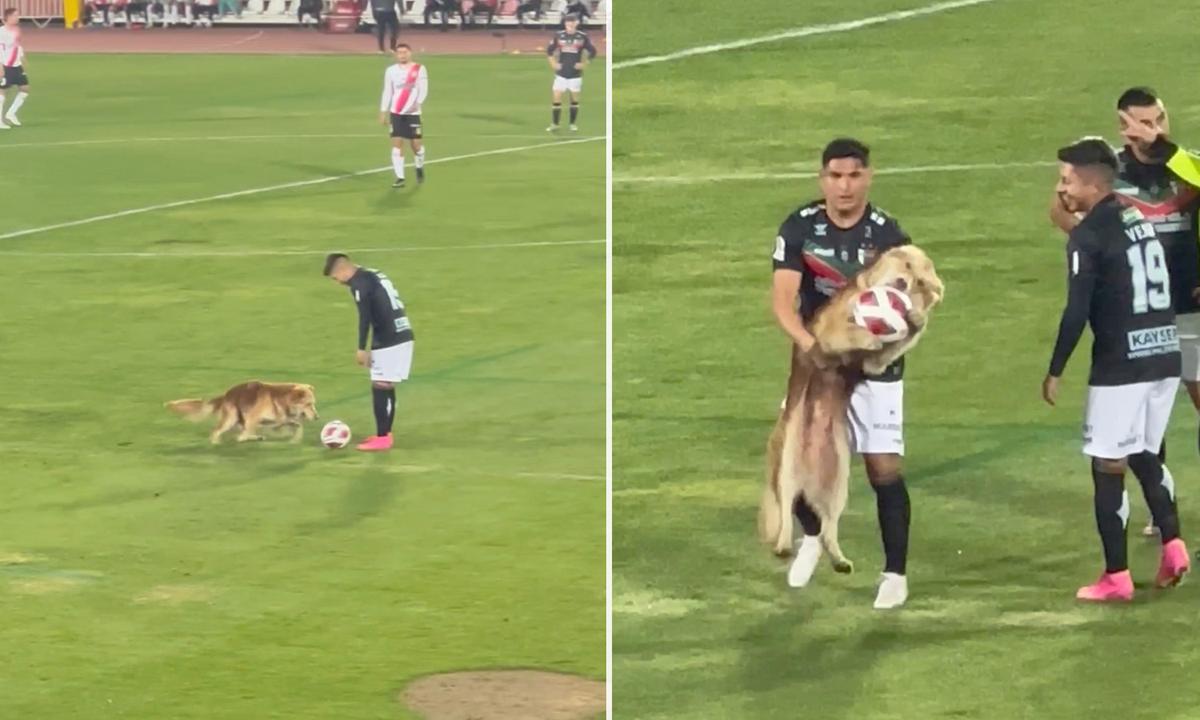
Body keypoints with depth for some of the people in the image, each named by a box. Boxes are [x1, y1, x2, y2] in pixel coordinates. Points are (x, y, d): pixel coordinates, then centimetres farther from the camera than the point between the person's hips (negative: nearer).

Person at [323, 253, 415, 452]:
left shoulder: (359, 283, -9)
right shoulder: (373, 275, 20)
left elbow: (365, 317, -17)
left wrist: (362, 348, -15)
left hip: (389, 341, -9)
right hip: (403, 336, 9)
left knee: (380, 388, -6)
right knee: (386, 387, 15)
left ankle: (382, 438, -6)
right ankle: (384, 433, 20)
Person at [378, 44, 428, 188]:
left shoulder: (419, 69, -1)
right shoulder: (391, 71, 6)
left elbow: (423, 89, -8)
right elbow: (387, 92, 9)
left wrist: (418, 103, -25)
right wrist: (383, 112, 5)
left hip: (413, 112, -2)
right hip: (396, 112, 2)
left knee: (415, 143, 1)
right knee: (397, 143, -6)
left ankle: (420, 167, 31)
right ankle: (400, 178, -4)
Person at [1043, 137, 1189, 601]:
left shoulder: (1088, 236, -11)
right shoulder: (1139, 220, 13)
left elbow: (1076, 313, -15)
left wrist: (1055, 371, -7)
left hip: (1121, 365, -8)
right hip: (1165, 356, 8)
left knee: (1108, 468, 1)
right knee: (1145, 457, 21)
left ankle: (1117, 577, 3)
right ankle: (1172, 545, 6)